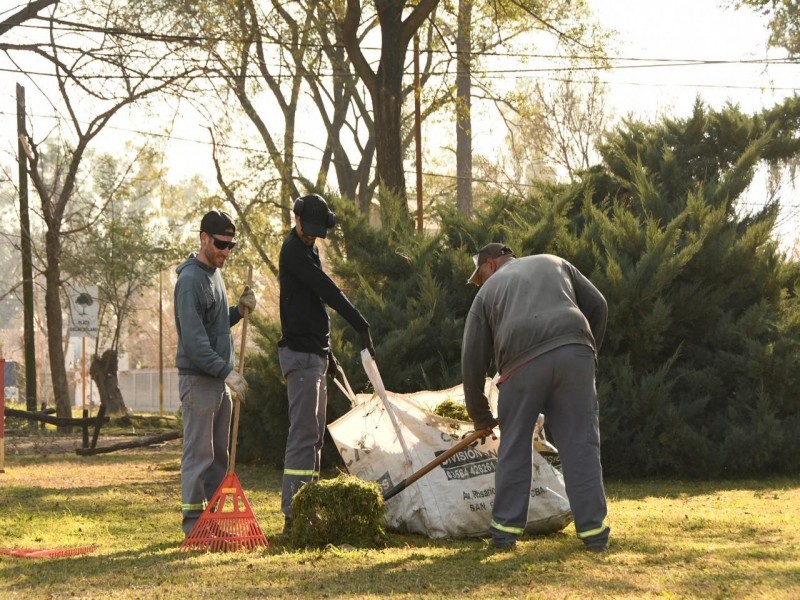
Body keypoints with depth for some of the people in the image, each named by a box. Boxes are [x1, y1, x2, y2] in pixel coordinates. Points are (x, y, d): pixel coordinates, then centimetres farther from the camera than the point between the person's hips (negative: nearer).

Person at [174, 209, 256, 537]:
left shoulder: (215, 274, 15)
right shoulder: (191, 279, -15)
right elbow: (194, 339, -22)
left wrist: (238, 311, 4)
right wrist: (228, 371, -24)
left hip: (219, 379, 10)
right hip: (198, 378, -10)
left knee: (219, 453, 12)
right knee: (199, 452, -7)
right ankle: (193, 521, -2)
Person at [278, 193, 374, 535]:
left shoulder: (308, 250, 19)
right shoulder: (293, 251, -12)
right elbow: (328, 291, -22)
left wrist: (327, 353, 24)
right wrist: (362, 326, -26)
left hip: (314, 353, 10)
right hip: (301, 353, -10)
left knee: (314, 435, 11)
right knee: (303, 434, -12)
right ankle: (293, 516, -13)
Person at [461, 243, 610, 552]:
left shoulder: (488, 291, 24)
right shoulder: (554, 263, 30)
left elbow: (473, 360, 20)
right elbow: (598, 306, 19)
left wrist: (480, 416, 29)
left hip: (523, 364, -1)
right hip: (574, 354, 1)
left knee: (514, 447, 12)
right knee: (581, 445, 5)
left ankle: (506, 529, 14)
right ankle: (593, 529, 3)